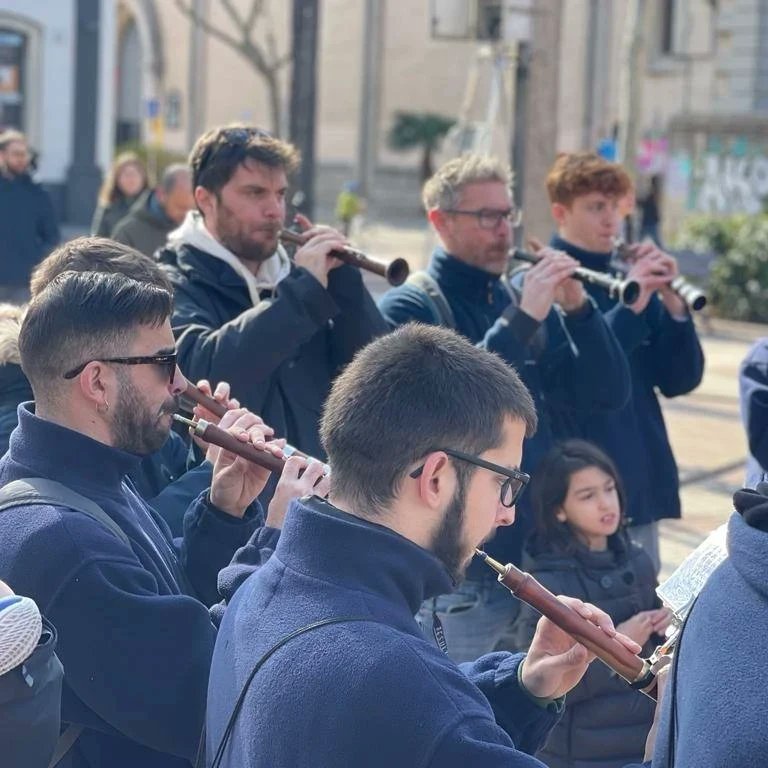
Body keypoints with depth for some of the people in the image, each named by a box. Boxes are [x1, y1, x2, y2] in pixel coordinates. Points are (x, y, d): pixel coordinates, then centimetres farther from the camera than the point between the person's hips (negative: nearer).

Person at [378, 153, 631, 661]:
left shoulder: (531, 305, 11)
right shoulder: (408, 309, -7)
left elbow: (608, 394, 4)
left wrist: (578, 309, -10)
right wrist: (520, 320, -25)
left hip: (537, 557, 6)